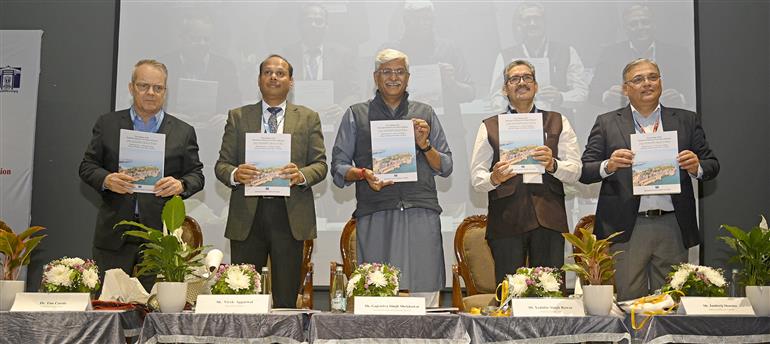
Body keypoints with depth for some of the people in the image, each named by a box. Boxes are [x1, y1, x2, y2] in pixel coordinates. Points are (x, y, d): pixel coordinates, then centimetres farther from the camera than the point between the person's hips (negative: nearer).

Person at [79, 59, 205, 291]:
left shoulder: (183, 132, 9)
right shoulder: (107, 124, 10)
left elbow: (196, 175, 9)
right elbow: (88, 166, 10)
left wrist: (181, 185, -13)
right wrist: (106, 180, -11)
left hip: (161, 235, 0)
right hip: (114, 235, 1)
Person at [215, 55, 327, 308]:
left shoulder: (308, 118, 12)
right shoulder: (238, 117, 13)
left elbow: (320, 164, 7)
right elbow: (221, 165, 9)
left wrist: (302, 175, -15)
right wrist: (235, 174, -15)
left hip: (290, 215, 0)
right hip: (247, 215, 1)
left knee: (286, 297, 2)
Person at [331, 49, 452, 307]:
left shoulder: (425, 114, 19)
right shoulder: (356, 115, 15)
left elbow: (446, 167, 17)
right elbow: (338, 167, 10)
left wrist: (425, 145, 0)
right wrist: (363, 174, -9)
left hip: (420, 215, 1)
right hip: (375, 216, -1)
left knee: (425, 295, -5)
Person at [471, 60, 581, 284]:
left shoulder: (557, 123, 17)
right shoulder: (489, 127, 15)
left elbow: (575, 170, 8)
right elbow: (476, 177, 8)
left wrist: (552, 164, -12)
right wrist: (493, 179, -14)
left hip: (548, 219, 1)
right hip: (506, 221, 0)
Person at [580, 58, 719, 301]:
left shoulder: (687, 121, 12)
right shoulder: (607, 123, 7)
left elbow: (712, 165, 11)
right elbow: (584, 171, 2)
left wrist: (696, 167, -11)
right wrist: (609, 165, -18)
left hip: (673, 227, 2)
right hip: (626, 227, -1)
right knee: (629, 301, 1)